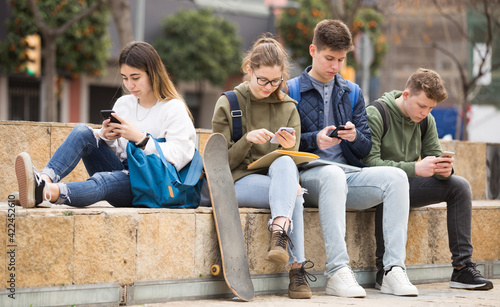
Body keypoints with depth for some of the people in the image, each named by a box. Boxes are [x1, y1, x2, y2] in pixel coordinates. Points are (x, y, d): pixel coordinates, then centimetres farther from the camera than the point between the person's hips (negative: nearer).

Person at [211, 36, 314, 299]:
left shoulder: (288, 107, 11)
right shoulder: (228, 104, 2)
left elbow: (291, 161, 8)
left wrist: (289, 148, -16)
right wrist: (247, 140, -19)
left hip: (280, 177, 3)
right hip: (239, 182, -3)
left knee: (285, 164, -35)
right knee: (293, 192, -32)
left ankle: (279, 234, -47)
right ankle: (297, 267, -38)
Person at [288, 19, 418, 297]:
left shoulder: (352, 93, 20)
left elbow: (365, 149, 15)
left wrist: (355, 136, -8)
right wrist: (314, 140, -18)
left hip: (347, 175, 5)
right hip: (307, 175, -5)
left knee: (396, 176, -23)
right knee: (333, 173, -39)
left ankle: (394, 269, -31)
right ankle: (338, 272, -45)